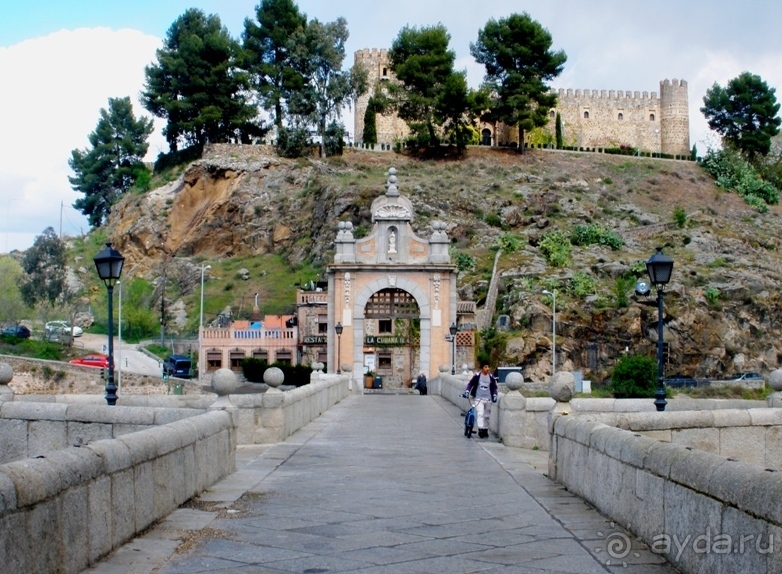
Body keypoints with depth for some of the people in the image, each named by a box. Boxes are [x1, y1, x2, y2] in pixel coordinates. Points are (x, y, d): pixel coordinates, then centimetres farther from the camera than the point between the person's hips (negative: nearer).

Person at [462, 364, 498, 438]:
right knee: (480, 413, -17)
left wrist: (494, 396, -7)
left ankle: (485, 430, 24)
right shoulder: (477, 376, -6)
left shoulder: (491, 376, -1)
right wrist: (467, 391, -10)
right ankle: (480, 430, -19)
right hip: (479, 398, -2)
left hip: (488, 399, 3)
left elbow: (494, 387, 6)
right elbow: (470, 384, 2)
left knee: (487, 415, 11)